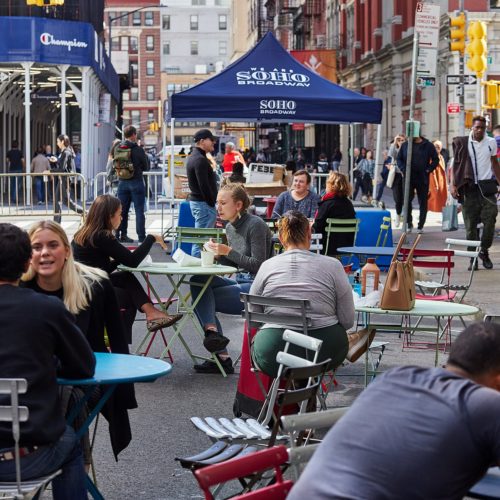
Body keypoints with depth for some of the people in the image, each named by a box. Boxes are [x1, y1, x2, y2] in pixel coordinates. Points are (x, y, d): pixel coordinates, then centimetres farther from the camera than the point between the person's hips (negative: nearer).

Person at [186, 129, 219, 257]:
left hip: (195, 201, 11)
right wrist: (212, 203, -14)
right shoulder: (200, 160, -17)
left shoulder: (193, 157, 17)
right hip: (203, 203, -11)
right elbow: (204, 186, -21)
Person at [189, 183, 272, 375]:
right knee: (198, 280, -13)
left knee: (201, 299, -16)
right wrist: (218, 254, 1)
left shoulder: (255, 225, -13)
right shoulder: (230, 227, 12)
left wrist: (228, 251, -18)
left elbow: (258, 265, -17)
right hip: (240, 282, 9)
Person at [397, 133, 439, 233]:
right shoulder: (405, 145, 7)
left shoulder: (428, 145, 1)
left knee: (423, 202, 3)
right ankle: (409, 223, 11)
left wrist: (428, 170, -8)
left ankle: (421, 225, 11)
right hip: (408, 178, 1)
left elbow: (435, 159, 5)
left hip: (422, 179, -1)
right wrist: (403, 170, -3)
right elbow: (399, 159, 12)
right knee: (407, 201, -2)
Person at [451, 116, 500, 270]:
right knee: (470, 224, 1)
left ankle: (484, 251, 8)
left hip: (486, 186, 2)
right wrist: (453, 184, -10)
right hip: (469, 187, -2)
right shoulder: (462, 143, 0)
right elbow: (455, 164, 1)